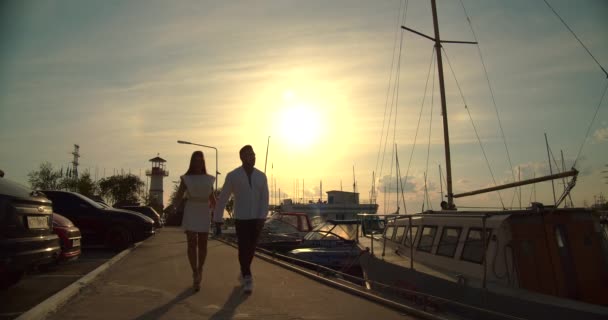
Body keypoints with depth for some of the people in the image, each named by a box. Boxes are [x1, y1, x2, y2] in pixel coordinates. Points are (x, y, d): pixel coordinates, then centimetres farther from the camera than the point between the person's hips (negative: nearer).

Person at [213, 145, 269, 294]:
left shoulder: (261, 176, 0)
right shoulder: (232, 176, -7)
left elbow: (265, 198, -4)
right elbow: (223, 198, -1)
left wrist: (262, 218, -16)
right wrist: (217, 219, 4)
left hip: (257, 219, 3)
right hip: (241, 218, -3)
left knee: (251, 248, 10)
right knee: (243, 248, -10)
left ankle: (243, 275, 31)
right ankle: (248, 280, -2)